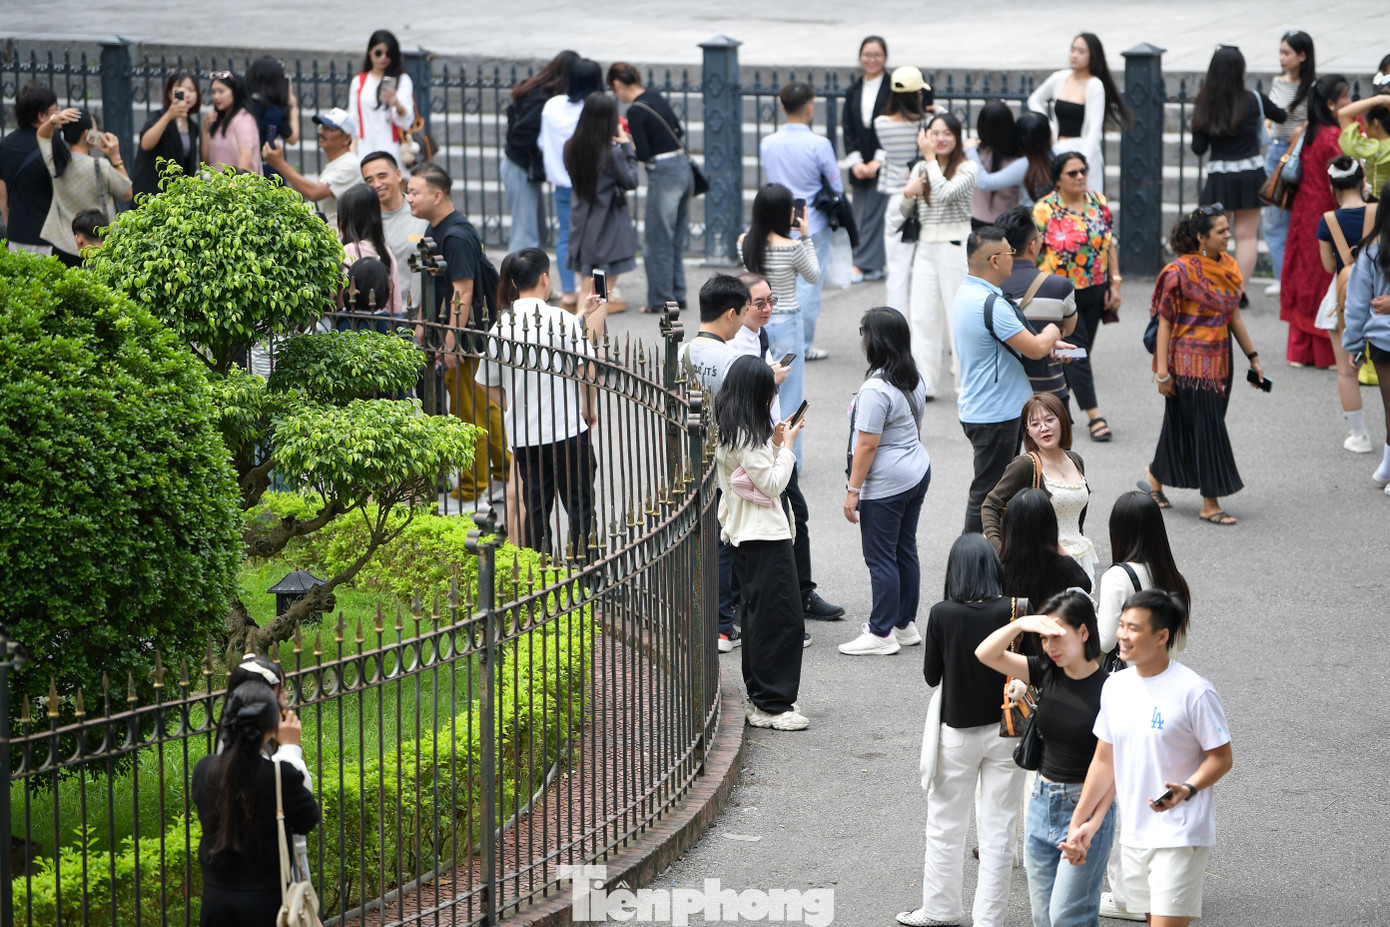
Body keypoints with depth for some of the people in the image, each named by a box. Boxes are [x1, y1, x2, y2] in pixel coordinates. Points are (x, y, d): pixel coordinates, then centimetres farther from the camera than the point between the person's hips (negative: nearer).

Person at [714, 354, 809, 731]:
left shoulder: (729, 430, 10)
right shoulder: (744, 435, -20)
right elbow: (771, 483, -18)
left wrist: (774, 442, 8)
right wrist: (786, 445, -9)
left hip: (744, 534, 11)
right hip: (764, 535, -11)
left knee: (759, 616, 15)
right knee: (782, 618, -8)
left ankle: (760, 699, 20)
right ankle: (771, 705, -7)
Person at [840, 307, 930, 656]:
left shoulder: (876, 389, -22)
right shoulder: (914, 379, 6)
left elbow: (867, 445, -22)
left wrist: (853, 490, -16)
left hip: (886, 484, -9)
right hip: (918, 472, 9)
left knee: (880, 558, -2)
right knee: (905, 551, 16)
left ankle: (882, 634, 3)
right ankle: (906, 624, 24)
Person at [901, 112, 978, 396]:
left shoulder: (967, 168, -6)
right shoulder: (920, 168, 11)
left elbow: (946, 193, -23)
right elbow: (904, 211, 16)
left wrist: (931, 157, -15)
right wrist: (908, 194, -7)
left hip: (956, 247, -6)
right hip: (925, 247, 6)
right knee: (922, 316, 3)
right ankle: (923, 384, 7)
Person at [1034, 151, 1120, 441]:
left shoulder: (1098, 203, 4)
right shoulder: (1044, 210, -10)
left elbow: (1110, 245, 9)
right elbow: (1033, 255, -8)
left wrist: (1115, 284, 4)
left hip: (1094, 291, 5)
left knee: (1080, 351, 11)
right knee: (1077, 352, -6)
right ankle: (1094, 416, -5)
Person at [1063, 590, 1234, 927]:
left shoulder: (1194, 691, -13)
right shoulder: (1115, 686, 7)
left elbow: (1221, 758, -8)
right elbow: (1105, 761, 15)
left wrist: (1186, 789, -26)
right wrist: (1078, 823, 14)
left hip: (1180, 834, -7)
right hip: (1134, 834, 7)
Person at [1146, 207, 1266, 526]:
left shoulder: (1227, 266, 6)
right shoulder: (1181, 271, -16)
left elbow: (1233, 316, 15)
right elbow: (1165, 321, -14)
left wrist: (1253, 357, 16)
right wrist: (1163, 372, -16)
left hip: (1219, 360, 7)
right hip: (1190, 363, -7)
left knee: (1181, 425, 16)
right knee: (1207, 428, -4)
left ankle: (1155, 478, 33)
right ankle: (1210, 503, 3)